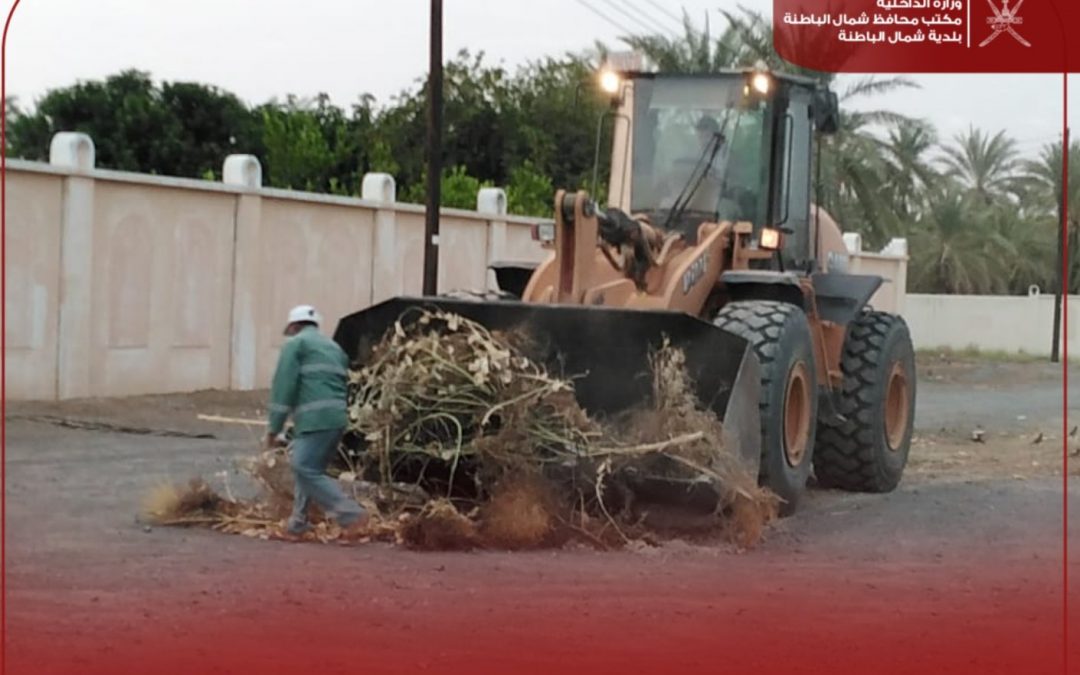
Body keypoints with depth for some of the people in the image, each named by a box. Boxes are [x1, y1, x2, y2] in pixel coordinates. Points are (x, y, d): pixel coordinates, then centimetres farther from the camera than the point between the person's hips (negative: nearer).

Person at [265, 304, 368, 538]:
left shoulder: (295, 344, 4)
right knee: (309, 469, 16)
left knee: (306, 470, -12)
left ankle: (351, 514, -19)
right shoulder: (334, 347, 27)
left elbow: (283, 387, -4)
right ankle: (298, 524, 15)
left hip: (316, 420, -9)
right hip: (338, 417, 9)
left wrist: (274, 428, -4)